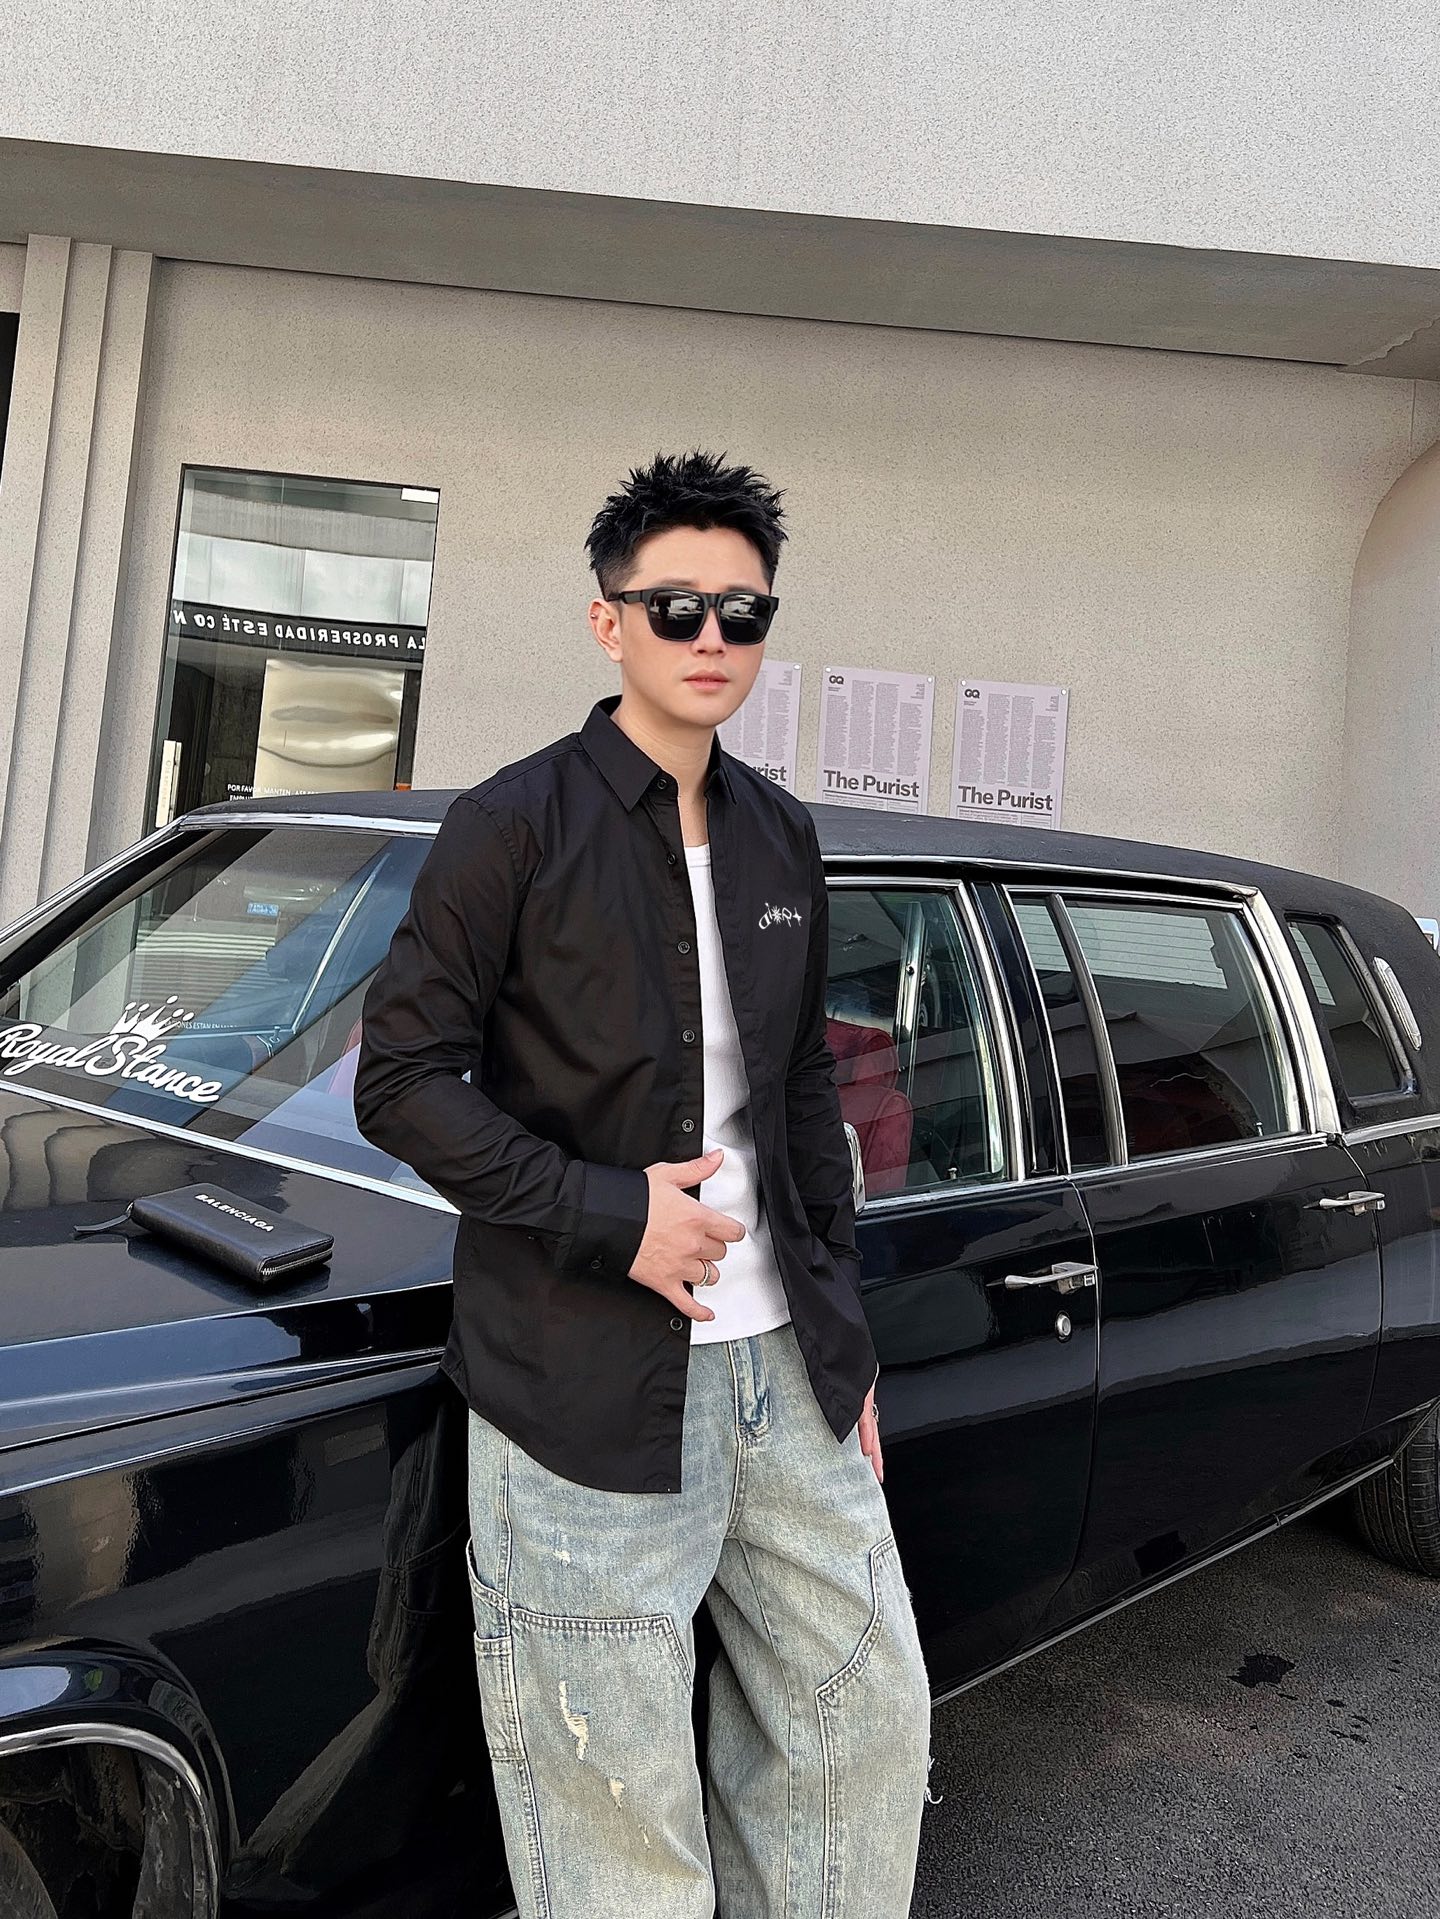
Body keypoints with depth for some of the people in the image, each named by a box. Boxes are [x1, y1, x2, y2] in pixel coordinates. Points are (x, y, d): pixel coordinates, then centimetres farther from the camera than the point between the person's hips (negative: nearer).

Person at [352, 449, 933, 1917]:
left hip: (783, 1361, 6)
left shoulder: (780, 836, 10)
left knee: (868, 1726, 17)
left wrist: (845, 1335, 14)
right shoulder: (518, 823, -8)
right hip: (589, 1387, -6)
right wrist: (609, 1215, -18)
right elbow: (401, 1080, -9)